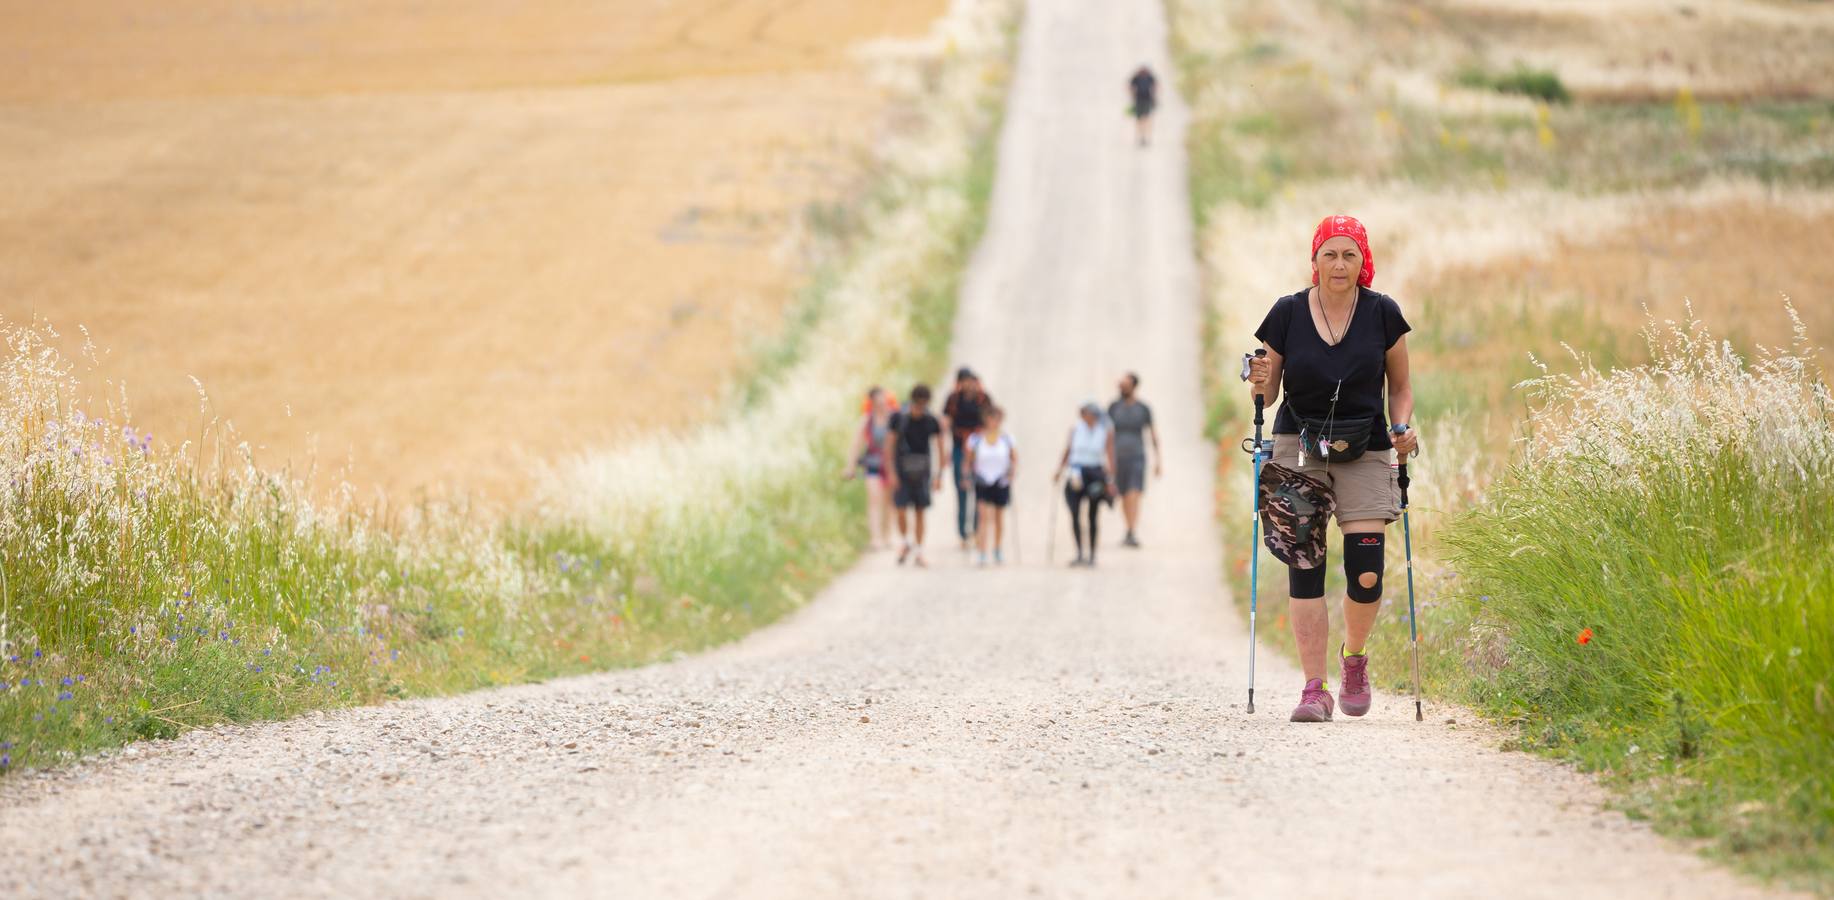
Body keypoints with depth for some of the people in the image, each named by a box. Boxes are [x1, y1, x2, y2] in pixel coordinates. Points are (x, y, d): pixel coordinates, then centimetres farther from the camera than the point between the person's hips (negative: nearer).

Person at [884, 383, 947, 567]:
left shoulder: (932, 422, -3)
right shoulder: (899, 418, -6)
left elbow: (940, 449, 3)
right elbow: (889, 446, -3)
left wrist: (938, 476, 0)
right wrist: (892, 473, -9)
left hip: (922, 471, 1)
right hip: (902, 469, -1)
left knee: (920, 512, 2)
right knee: (901, 510, -8)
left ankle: (919, 552, 9)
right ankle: (906, 544, 17)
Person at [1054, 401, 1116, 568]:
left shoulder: (1106, 432, -5)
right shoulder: (1075, 429, -1)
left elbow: (1110, 456, -4)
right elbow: (1068, 450, 11)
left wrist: (1110, 480, -8)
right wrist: (1060, 470, 9)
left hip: (1095, 474, -1)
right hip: (1077, 473, 1)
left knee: (1092, 517, 7)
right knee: (1075, 515, -9)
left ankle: (1092, 555, 16)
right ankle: (1079, 553, -8)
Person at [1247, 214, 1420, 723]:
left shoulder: (1383, 315, 0)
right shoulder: (1288, 314, -2)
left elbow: (1400, 388, 10)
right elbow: (1269, 393, 6)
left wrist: (1403, 428, -7)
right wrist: (1260, 382, -16)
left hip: (1364, 452, 0)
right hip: (1298, 448, 0)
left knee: (1366, 574, -10)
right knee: (1304, 568, -9)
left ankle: (1354, 658, 21)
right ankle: (1314, 689, -5)